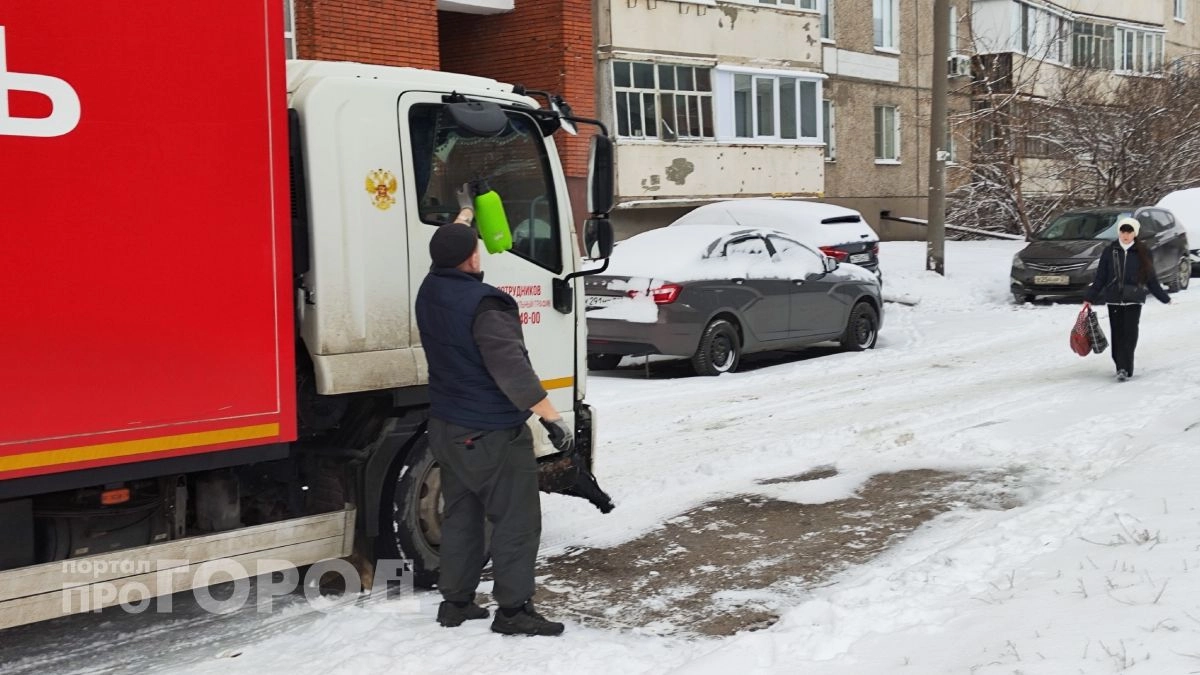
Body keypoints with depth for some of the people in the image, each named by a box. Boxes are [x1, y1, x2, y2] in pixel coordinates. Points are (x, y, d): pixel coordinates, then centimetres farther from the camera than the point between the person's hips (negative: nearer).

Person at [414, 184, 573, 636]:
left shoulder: (430, 290, 4)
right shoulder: (484, 305, -22)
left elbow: (446, 250, 26)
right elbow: (513, 369, -27)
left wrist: (465, 212, 42)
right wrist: (553, 418, -23)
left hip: (446, 429, 9)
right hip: (492, 436, -9)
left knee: (459, 516, 17)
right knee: (516, 522, 0)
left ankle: (455, 602, 23)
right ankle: (513, 610, 4)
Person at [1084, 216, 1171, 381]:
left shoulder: (1143, 253, 3)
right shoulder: (1109, 251, 4)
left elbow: (1151, 279, 10)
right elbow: (1100, 278, 7)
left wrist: (1164, 297, 11)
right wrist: (1090, 298, 3)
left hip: (1134, 300, -1)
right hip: (1114, 300, 1)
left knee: (1130, 334, -9)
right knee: (1117, 334, 3)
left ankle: (1124, 368, -11)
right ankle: (1122, 367, 13)